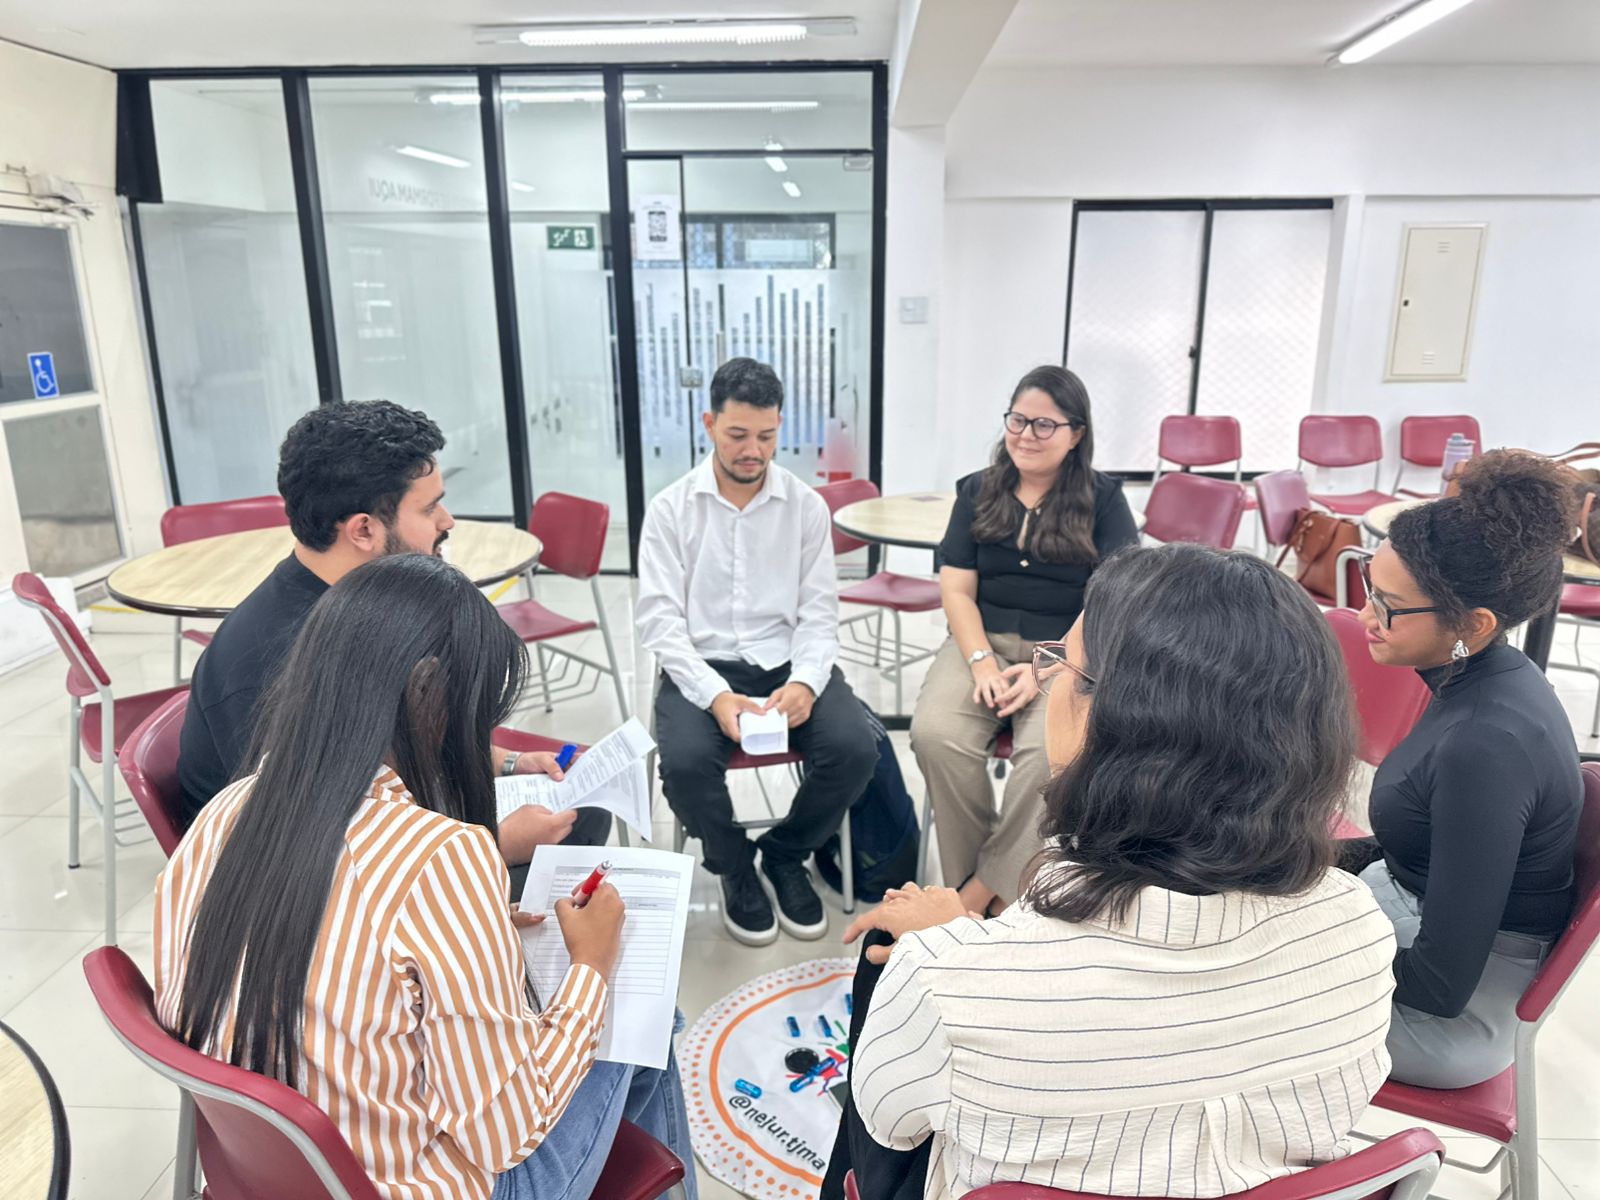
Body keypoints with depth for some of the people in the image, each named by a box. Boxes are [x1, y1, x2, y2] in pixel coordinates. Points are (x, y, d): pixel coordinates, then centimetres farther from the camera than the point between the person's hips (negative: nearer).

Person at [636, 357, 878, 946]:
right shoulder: (670, 510, -1)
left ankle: (783, 855, 9)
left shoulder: (807, 506, 3)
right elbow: (659, 619, -7)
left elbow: (819, 612, 1)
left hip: (787, 664, 2)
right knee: (686, 760, -30)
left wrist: (805, 683, -19)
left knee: (855, 747, -23)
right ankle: (736, 869, 5)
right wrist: (716, 696, -22)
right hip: (702, 667, -1)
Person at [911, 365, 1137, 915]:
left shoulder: (1103, 500, 4)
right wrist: (982, 662, -12)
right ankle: (965, 874, -8)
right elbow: (956, 589, 6)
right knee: (935, 734, -28)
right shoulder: (978, 492, 12)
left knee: (1051, 751, -33)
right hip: (982, 643, 2)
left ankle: (985, 889, -14)